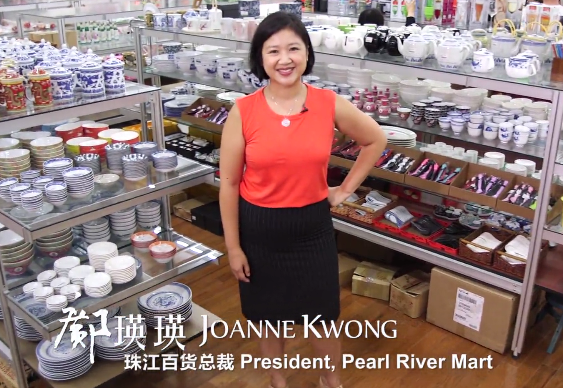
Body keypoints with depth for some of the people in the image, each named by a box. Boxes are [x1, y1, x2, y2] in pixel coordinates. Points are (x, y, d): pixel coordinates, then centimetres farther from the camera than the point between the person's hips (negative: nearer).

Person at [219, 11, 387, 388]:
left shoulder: (331, 105, -10)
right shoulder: (243, 111, -12)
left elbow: (376, 140, 8)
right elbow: (228, 183, -6)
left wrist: (345, 189, 4)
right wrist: (233, 247, -5)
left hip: (312, 227, 1)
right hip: (258, 229, 0)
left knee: (320, 317, 15)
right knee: (268, 315, 18)